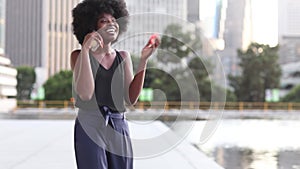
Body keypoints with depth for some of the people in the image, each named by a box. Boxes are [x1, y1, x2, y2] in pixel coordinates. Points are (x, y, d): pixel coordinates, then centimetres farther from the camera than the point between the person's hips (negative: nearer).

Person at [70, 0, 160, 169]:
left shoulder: (123, 57, 11)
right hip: (90, 129, -3)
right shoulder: (78, 55, 3)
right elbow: (85, 94, -13)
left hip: (119, 129, 3)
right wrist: (85, 50, -16)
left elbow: (131, 98, 0)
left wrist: (144, 59, -3)